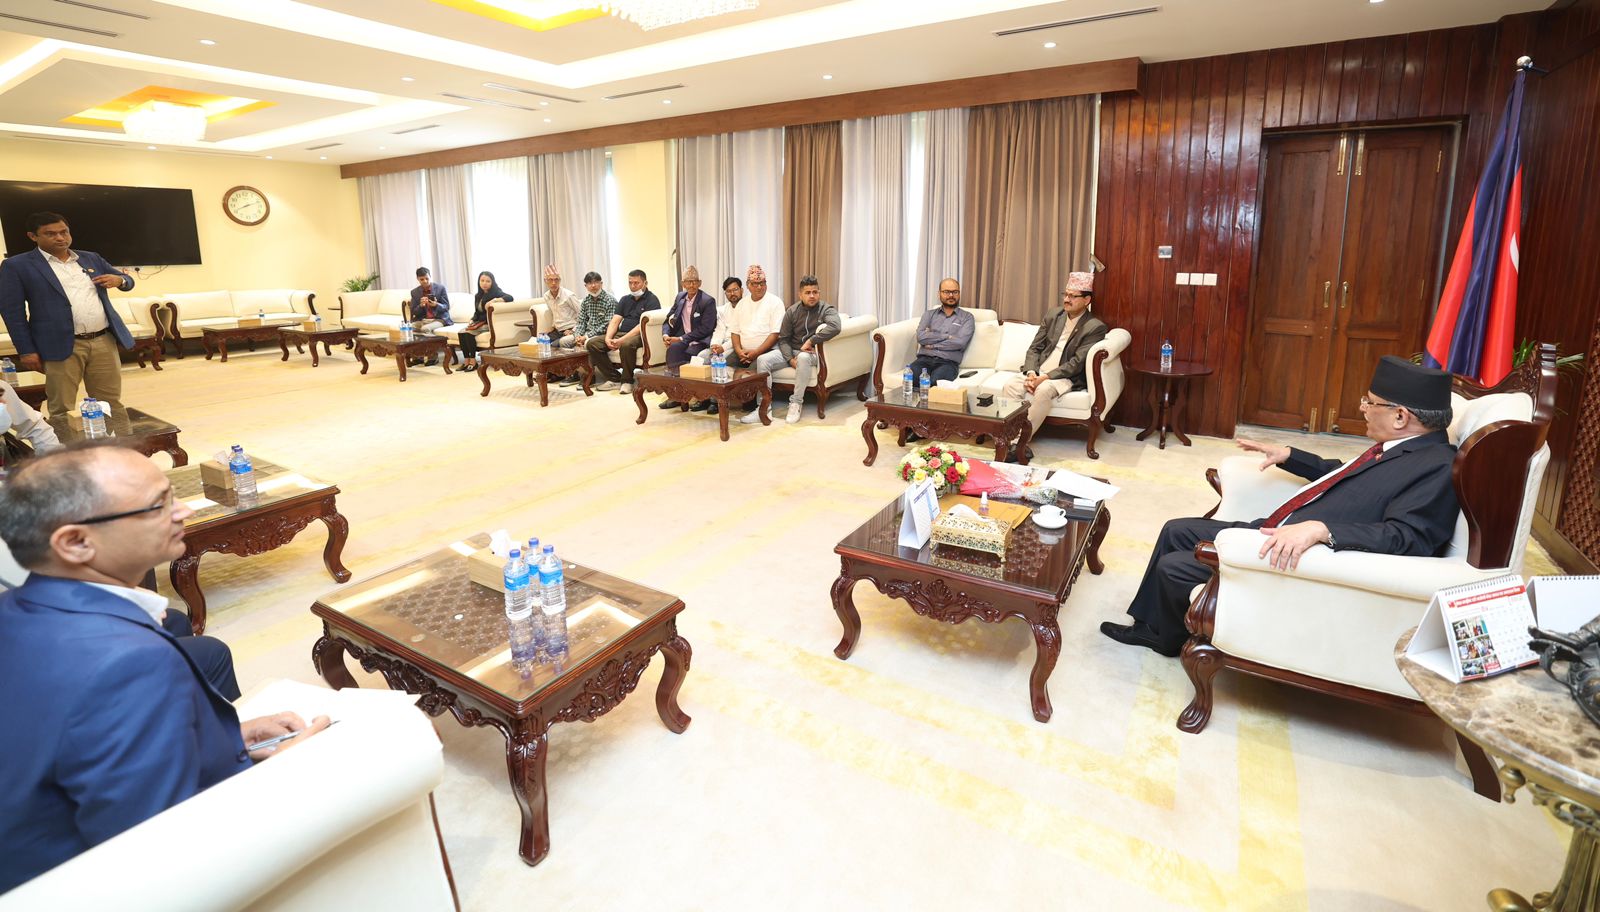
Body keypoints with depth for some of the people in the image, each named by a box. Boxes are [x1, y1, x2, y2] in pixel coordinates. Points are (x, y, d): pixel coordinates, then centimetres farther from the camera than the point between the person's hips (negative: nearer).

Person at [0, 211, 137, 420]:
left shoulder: (91, 259, 14)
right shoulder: (17, 266, 1)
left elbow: (127, 281, 24)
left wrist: (119, 279, -2)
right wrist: (26, 350, -8)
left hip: (104, 341, 4)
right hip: (61, 346, -4)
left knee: (111, 403, 9)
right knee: (62, 409, 0)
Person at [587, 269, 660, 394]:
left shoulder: (652, 300, -4)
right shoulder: (625, 299, 20)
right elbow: (615, 321, 12)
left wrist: (622, 340, -23)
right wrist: (608, 338, -9)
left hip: (639, 335, -7)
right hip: (621, 333, 8)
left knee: (626, 344, -40)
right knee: (592, 343, -10)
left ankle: (627, 381, -19)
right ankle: (614, 379, -8)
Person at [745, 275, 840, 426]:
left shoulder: (827, 310, -6)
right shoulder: (792, 311, 5)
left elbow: (835, 327, -29)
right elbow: (783, 338, 4)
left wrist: (810, 341, -28)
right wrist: (790, 359, -14)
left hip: (812, 353, -4)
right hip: (791, 351, 4)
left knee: (803, 357, -40)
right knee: (762, 360, -20)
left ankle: (796, 403, -26)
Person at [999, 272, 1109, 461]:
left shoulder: (1095, 327, -4)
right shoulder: (1054, 316, 14)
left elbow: (1076, 363, -13)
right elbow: (1034, 348, 10)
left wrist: (1044, 378, -21)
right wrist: (1031, 373, -9)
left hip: (1066, 378, -5)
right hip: (1038, 373, 5)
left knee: (1043, 390, -37)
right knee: (1010, 386, -24)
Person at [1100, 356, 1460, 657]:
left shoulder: (1436, 467, -20)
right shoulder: (1397, 448, 8)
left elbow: (1406, 535, -31)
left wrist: (1319, 529, -43)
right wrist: (1288, 455, 25)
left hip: (1297, 562, -10)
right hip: (1274, 533, 10)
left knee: (1173, 567, -9)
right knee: (1176, 531, 13)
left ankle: (1167, 639, 22)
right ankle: (1149, 625, 26)